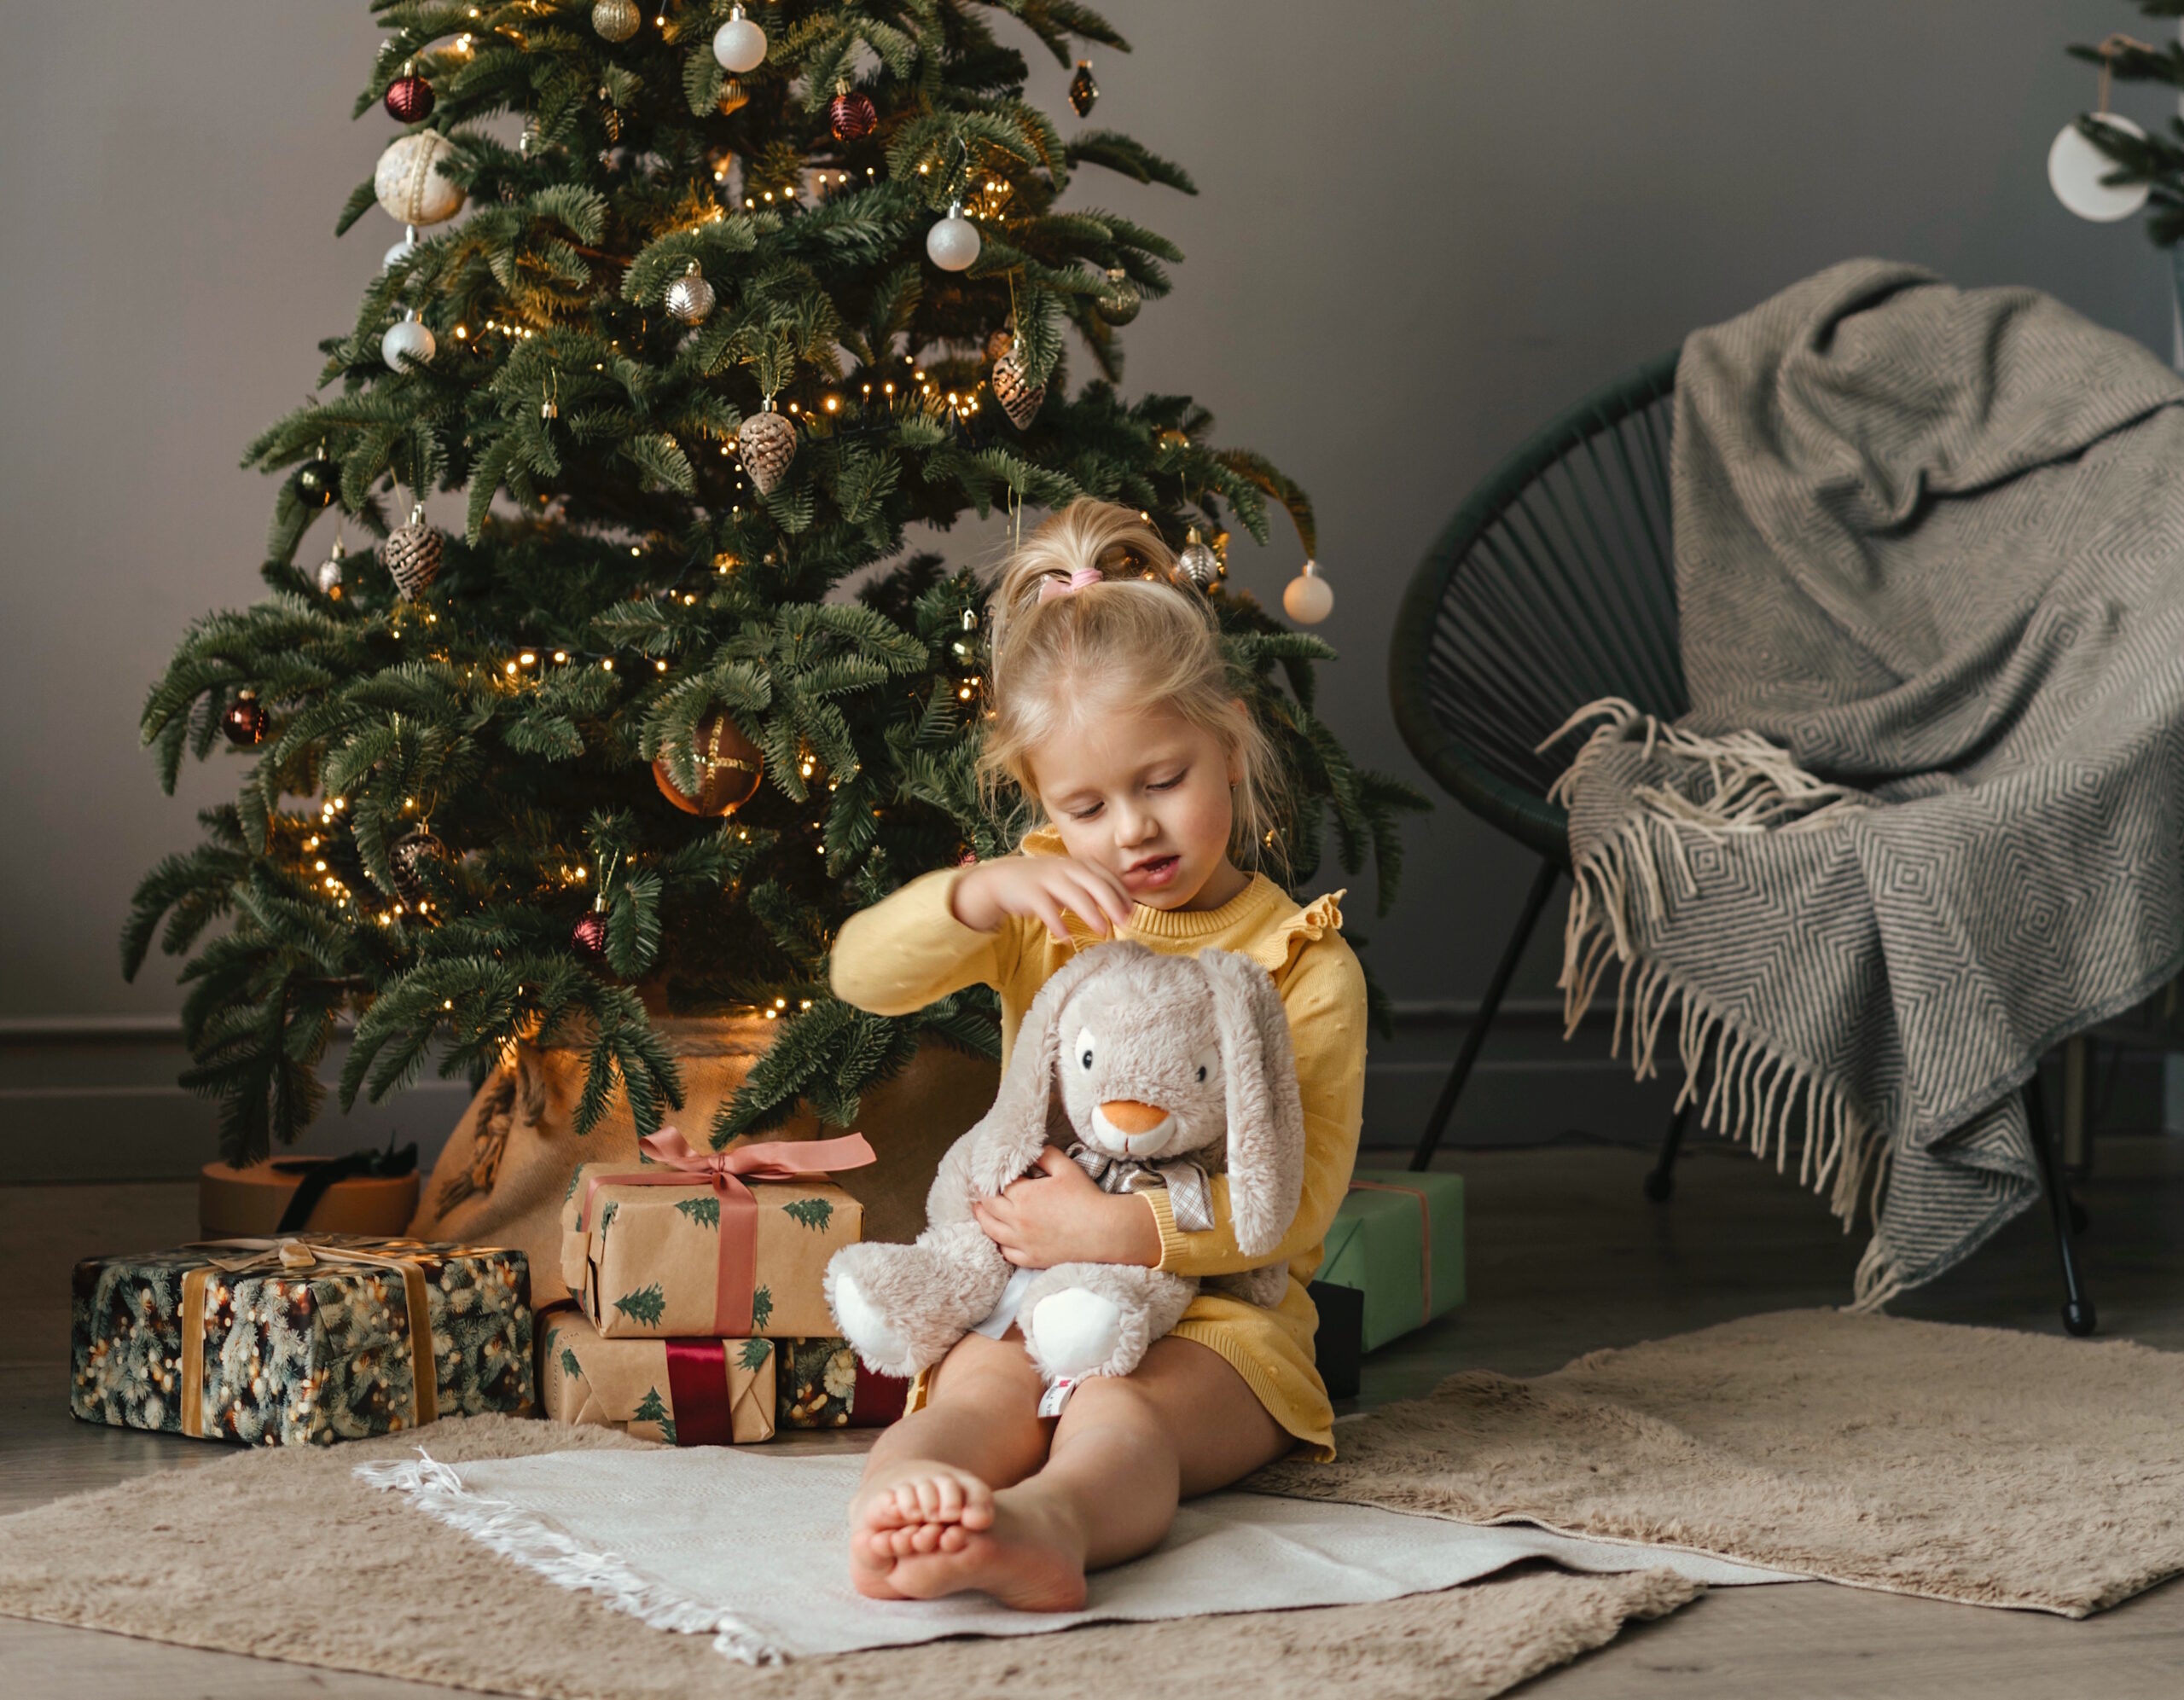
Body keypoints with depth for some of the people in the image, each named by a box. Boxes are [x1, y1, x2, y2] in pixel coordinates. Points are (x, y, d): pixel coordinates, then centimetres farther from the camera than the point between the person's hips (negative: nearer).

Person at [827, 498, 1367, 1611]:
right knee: (981, 1391, -31)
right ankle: (897, 1508, -64)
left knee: (1123, 1411, -36)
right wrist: (981, 891, -22)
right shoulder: (1041, 914, 14)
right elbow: (862, 973, -2)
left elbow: (1301, 1195, -8)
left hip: (1216, 1316, -3)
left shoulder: (1304, 964, 1)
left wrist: (1124, 1229, -23)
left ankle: (1046, 1525, -69)